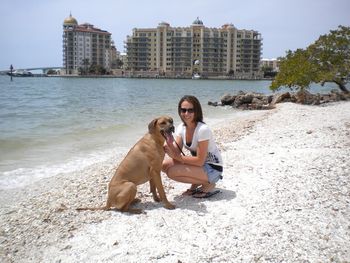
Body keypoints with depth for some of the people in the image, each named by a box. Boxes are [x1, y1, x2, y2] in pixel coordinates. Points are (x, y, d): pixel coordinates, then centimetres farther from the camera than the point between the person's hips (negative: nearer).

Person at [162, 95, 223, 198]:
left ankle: (207, 184, -4)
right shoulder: (181, 128, -3)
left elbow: (200, 161, -24)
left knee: (172, 172, -23)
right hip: (197, 163, 8)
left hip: (212, 168, -8)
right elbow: (176, 153, -10)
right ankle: (196, 183, 7)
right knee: (164, 164, -7)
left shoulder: (203, 129, -25)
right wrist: (169, 141, -29)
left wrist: (177, 156, -21)